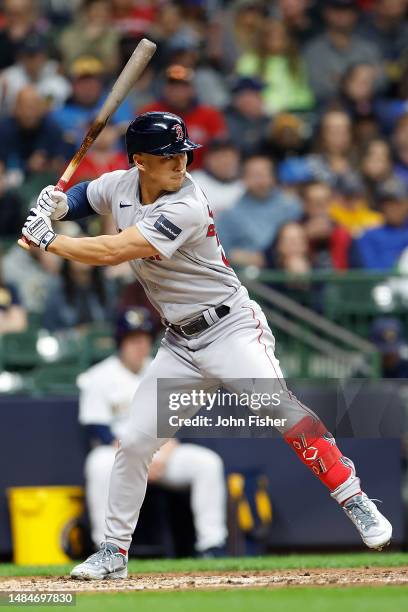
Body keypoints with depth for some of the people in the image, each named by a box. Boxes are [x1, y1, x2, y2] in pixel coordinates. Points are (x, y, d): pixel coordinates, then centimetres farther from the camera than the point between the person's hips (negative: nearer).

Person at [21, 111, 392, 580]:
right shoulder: (121, 185, -1)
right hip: (180, 344, 7)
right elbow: (82, 196, 22)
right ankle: (113, 553, 16)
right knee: (134, 443, 4)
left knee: (281, 409, -27)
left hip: (231, 327, -7)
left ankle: (358, 506, -23)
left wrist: (47, 242, -18)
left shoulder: (186, 208, -24)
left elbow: (112, 253, -28)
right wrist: (56, 205, -1)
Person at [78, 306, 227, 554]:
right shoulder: (99, 378, -1)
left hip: (162, 453, 4)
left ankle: (211, 544, -21)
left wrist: (163, 457, -12)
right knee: (101, 464, -38)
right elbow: (99, 431, -9)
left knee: (208, 462, -20)